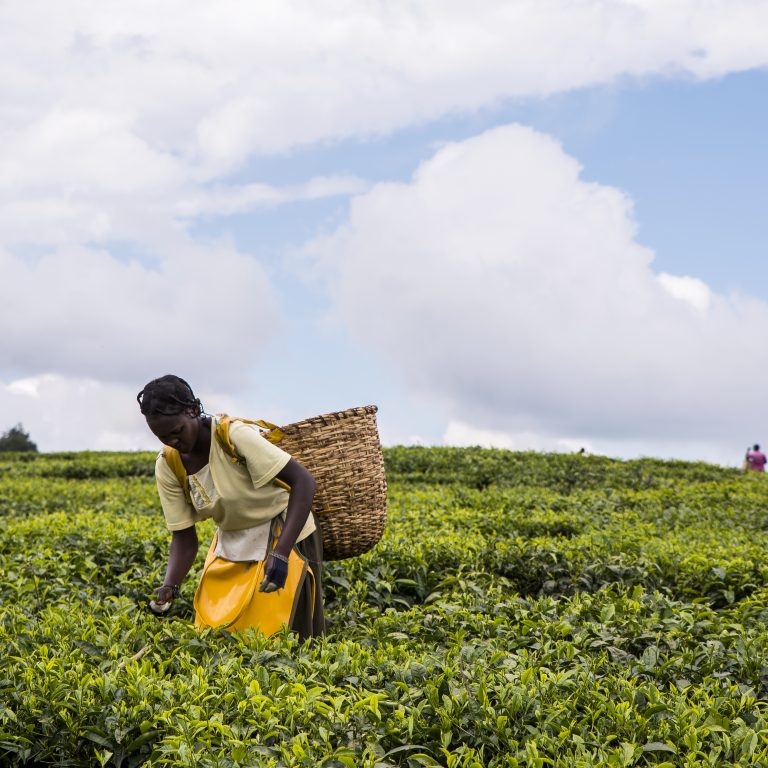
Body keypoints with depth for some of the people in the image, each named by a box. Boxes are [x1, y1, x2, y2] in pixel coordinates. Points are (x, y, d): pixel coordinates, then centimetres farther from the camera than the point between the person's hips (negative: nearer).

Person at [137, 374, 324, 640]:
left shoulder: (235, 436, -28)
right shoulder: (167, 467, -11)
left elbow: (303, 481, -30)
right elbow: (184, 537, -5)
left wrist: (281, 553, -37)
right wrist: (170, 585, -25)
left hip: (285, 537, -5)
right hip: (232, 544, 5)